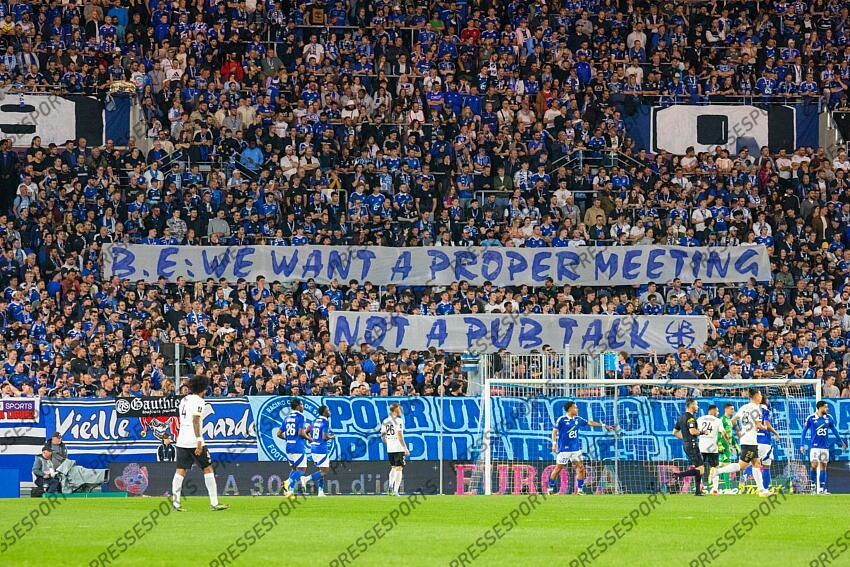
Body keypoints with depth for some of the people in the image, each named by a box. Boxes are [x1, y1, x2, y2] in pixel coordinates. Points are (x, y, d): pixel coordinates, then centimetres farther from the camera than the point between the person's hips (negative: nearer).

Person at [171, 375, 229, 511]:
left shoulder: (184, 400, 17)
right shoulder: (199, 401, -8)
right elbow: (195, 420, -19)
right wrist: (199, 440, -22)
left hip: (181, 440, 7)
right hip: (194, 441, -7)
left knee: (180, 470, 3)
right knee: (208, 469, 2)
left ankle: (175, 502, -7)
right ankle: (214, 503, 3)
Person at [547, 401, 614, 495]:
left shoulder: (578, 419, 9)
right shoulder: (562, 419, -8)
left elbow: (589, 423, 14)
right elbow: (554, 431, -8)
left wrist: (604, 425, 12)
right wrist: (554, 444, -17)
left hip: (576, 448, 6)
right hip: (564, 449, -6)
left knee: (580, 468, 0)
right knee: (558, 468, -2)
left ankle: (580, 490, 7)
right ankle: (550, 488, 10)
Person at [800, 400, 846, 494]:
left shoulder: (829, 418, 4)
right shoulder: (811, 418, -6)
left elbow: (834, 430, 17)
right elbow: (804, 431, 1)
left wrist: (841, 441, 21)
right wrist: (802, 445, -2)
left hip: (825, 446, 3)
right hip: (814, 446, -3)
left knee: (823, 467, 4)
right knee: (814, 465, -14)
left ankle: (822, 488, 8)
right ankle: (813, 483, 9)